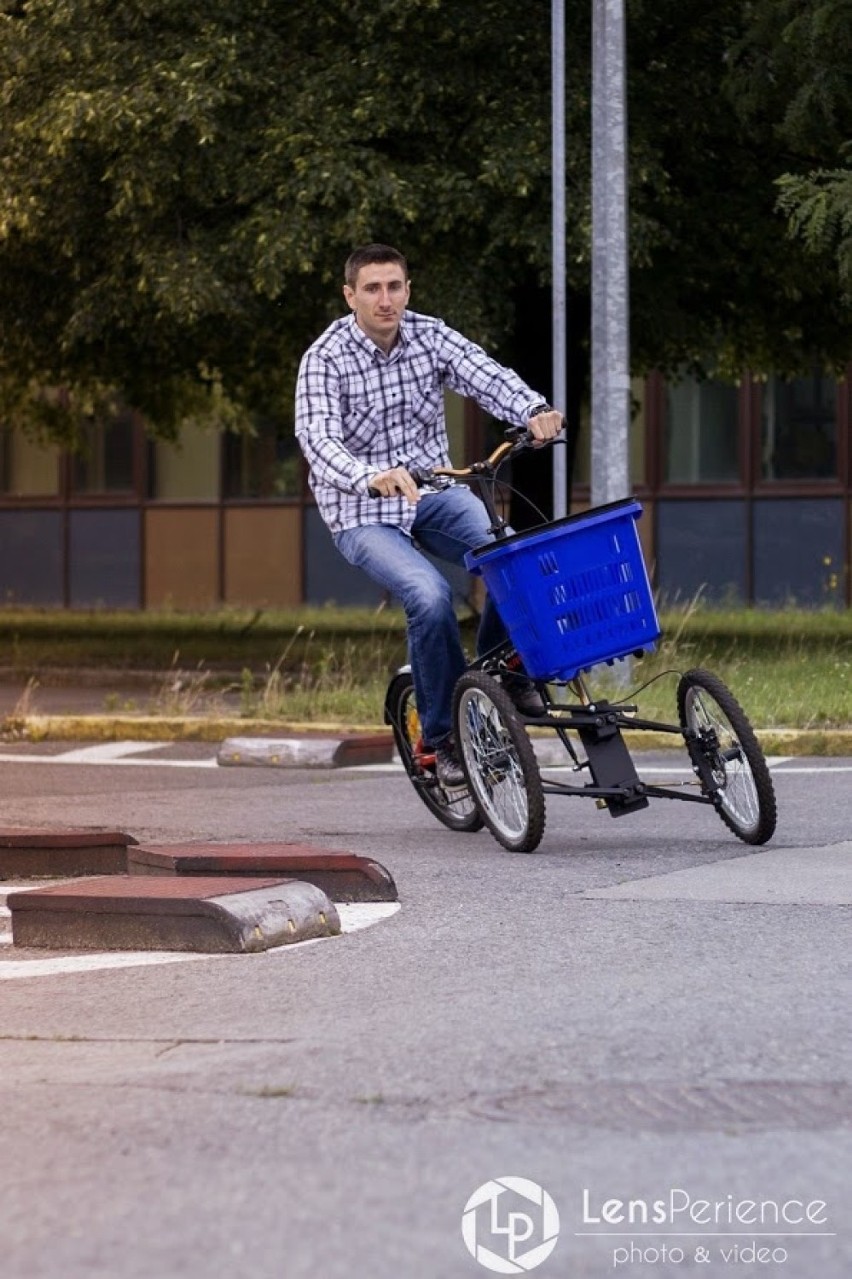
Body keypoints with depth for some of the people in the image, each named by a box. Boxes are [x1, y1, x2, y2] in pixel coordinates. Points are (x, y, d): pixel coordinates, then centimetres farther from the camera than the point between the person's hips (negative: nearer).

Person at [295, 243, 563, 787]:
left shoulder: (429, 335, -4)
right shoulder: (326, 359, -15)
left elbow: (486, 375, -19)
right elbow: (318, 437, -30)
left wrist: (534, 409, -41)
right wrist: (371, 476, -50)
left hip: (435, 493, 4)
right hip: (363, 513, -4)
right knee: (431, 596, -29)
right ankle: (444, 736, -10)